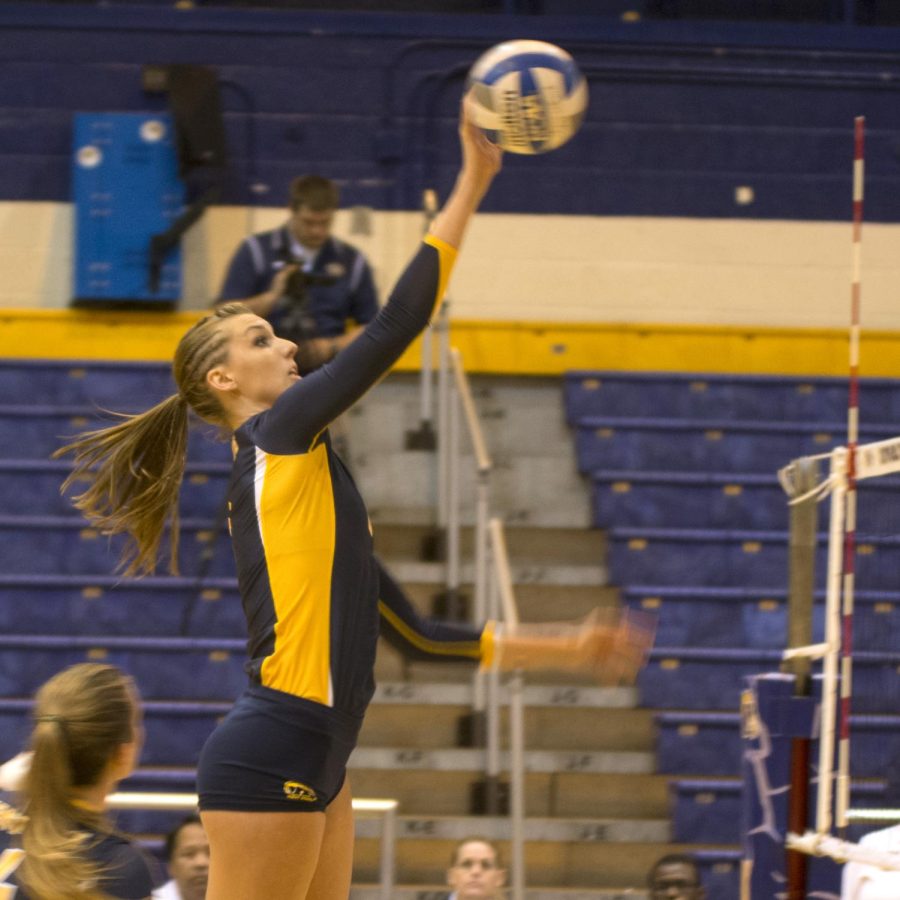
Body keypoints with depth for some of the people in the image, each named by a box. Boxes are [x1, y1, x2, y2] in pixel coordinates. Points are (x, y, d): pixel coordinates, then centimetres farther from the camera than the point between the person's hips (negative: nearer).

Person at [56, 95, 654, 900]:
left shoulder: (305, 481, 21)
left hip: (315, 769, 10)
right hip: (268, 763, -10)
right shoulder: (277, 440, -4)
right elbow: (395, 326, -11)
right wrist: (471, 187, -6)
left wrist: (565, 649, 22)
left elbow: (418, 634, 22)